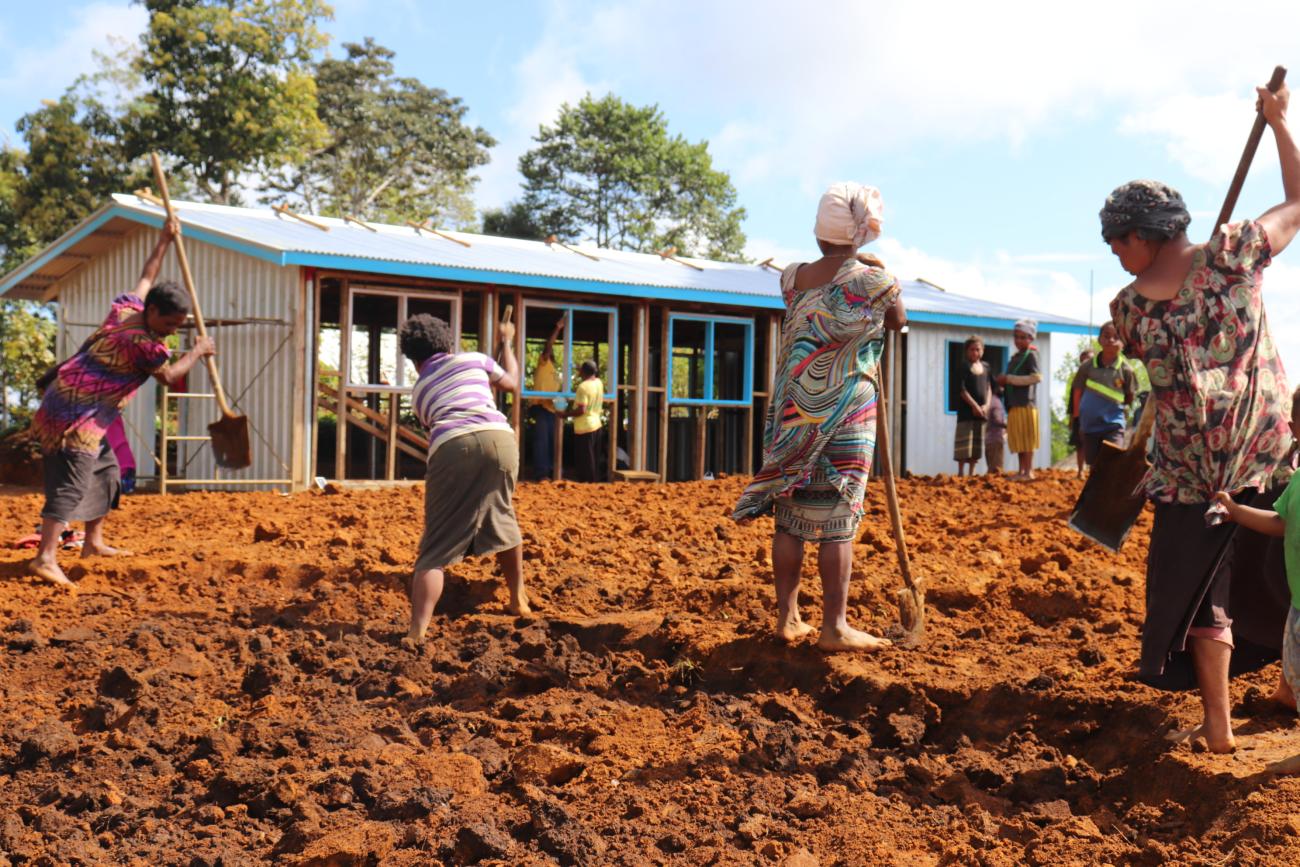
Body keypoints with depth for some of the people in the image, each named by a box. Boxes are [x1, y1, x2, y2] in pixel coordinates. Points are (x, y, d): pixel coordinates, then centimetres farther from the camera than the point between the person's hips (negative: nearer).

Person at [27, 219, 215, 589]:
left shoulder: (127, 307, 5)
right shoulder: (142, 343, -19)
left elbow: (146, 278, 24)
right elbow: (169, 376, -4)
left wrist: (164, 240, 31)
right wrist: (197, 351, 9)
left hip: (66, 404, 10)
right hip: (77, 416, -10)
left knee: (106, 472, 19)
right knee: (71, 485, -16)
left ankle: (93, 542, 27)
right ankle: (45, 558, -22)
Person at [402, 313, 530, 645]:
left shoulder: (420, 389, 26)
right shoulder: (474, 359, 23)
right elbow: (511, 382, 38)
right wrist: (507, 343, 54)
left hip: (450, 449, -1)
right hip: (499, 439, 1)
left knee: (436, 549, 0)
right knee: (502, 518, 27)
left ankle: (417, 631, -15)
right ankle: (518, 599, 41)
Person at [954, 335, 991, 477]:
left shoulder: (985, 367, 12)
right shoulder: (964, 366, -4)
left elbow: (988, 388, 11)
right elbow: (962, 389, -11)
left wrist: (986, 405, -4)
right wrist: (974, 405, -16)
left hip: (982, 410, 6)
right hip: (966, 409, -6)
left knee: (978, 443, 8)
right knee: (964, 441, -7)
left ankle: (972, 473, 14)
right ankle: (961, 473, -2)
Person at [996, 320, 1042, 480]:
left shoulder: (1031, 355, -4)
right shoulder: (1015, 357, 20)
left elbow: (1037, 377, -16)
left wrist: (1009, 379, -15)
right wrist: (1004, 382, 8)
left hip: (1026, 403, -8)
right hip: (1014, 404, 8)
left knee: (1026, 438, -7)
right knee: (1017, 439, 9)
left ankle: (1029, 471, -5)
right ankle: (1021, 471, 13)